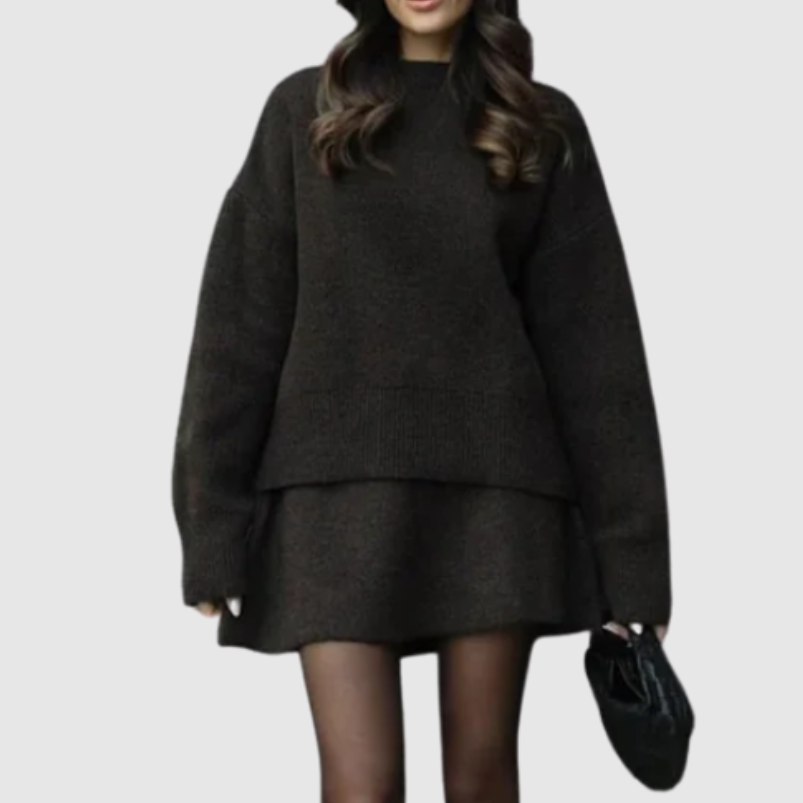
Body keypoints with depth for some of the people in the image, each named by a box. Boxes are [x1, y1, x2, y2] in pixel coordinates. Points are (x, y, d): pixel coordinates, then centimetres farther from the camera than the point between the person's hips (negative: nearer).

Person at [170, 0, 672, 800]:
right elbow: (243, 321, 3)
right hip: (340, 483, -1)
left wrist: (628, 549, 0)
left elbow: (590, 344, 4)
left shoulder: (544, 125, 7)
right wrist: (214, 525, -4)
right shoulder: (304, 109, 6)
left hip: (492, 481, 1)